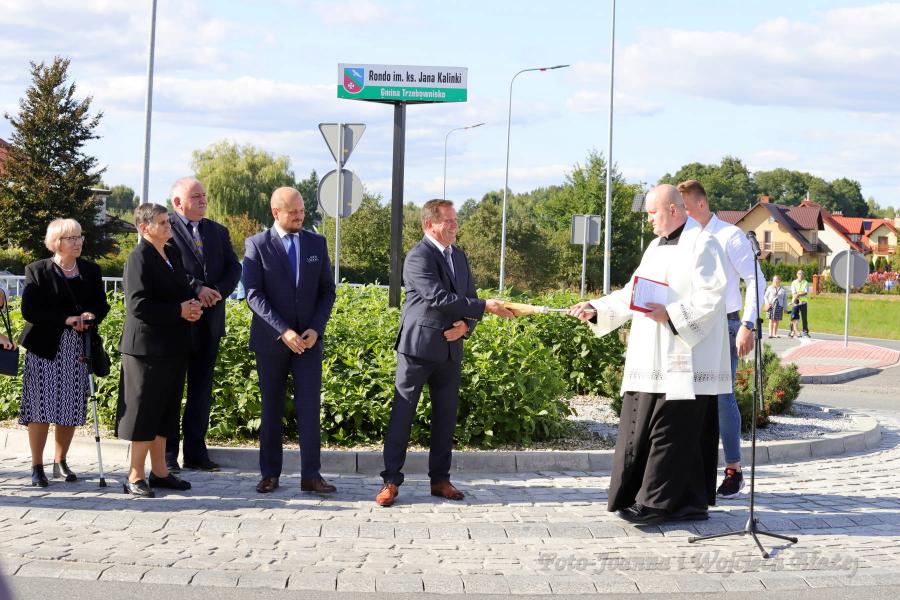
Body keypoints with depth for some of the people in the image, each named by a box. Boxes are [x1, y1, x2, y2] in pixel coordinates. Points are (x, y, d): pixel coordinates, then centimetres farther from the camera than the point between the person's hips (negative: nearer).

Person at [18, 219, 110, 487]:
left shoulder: (91, 271, 10)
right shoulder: (37, 271, -2)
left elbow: (101, 305, 11)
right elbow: (29, 311, -9)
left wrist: (90, 318, -12)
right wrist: (66, 319, -18)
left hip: (78, 349, 4)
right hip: (45, 347, -4)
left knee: (71, 409, 5)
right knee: (41, 407, -4)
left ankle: (60, 462, 20)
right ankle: (37, 466, 5)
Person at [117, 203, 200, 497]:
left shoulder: (173, 253, 13)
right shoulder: (139, 257, -13)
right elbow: (138, 305, -20)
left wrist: (191, 305, 2)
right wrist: (179, 311, -17)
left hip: (173, 346, 8)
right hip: (148, 346, -8)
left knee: (165, 410, 13)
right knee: (144, 411, -3)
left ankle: (159, 471, 22)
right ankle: (135, 477, 4)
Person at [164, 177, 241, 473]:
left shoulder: (218, 231, 15)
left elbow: (234, 268, 7)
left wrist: (218, 291, -11)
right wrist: (196, 289, -21)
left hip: (210, 321, 5)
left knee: (202, 389, 8)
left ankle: (196, 452, 14)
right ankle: (167, 453, 7)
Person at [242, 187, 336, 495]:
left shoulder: (317, 243, 7)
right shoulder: (257, 245, -2)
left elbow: (327, 291, 8)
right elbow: (254, 295, -9)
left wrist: (316, 329, -7)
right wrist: (283, 331, -18)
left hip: (309, 339, 2)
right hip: (271, 340, -2)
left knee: (310, 406, -4)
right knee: (271, 408, 6)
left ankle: (311, 475, -2)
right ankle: (270, 474, 13)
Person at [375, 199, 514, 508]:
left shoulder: (459, 257, 12)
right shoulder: (418, 257, -13)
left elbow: (469, 300, 15)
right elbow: (439, 298, -23)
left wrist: (466, 325, -6)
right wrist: (485, 306, -23)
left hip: (450, 349, 7)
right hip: (418, 347, -7)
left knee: (446, 416, 10)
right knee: (402, 414, -2)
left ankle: (440, 479, 19)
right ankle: (391, 480, 3)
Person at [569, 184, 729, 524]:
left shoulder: (701, 244, -6)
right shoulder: (657, 247, 20)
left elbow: (711, 297, -15)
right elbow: (633, 293, 18)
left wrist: (671, 314, -22)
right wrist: (596, 310, 8)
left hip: (684, 360, -9)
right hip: (652, 360, 9)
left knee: (670, 430, -7)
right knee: (640, 428, 7)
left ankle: (658, 502, -3)